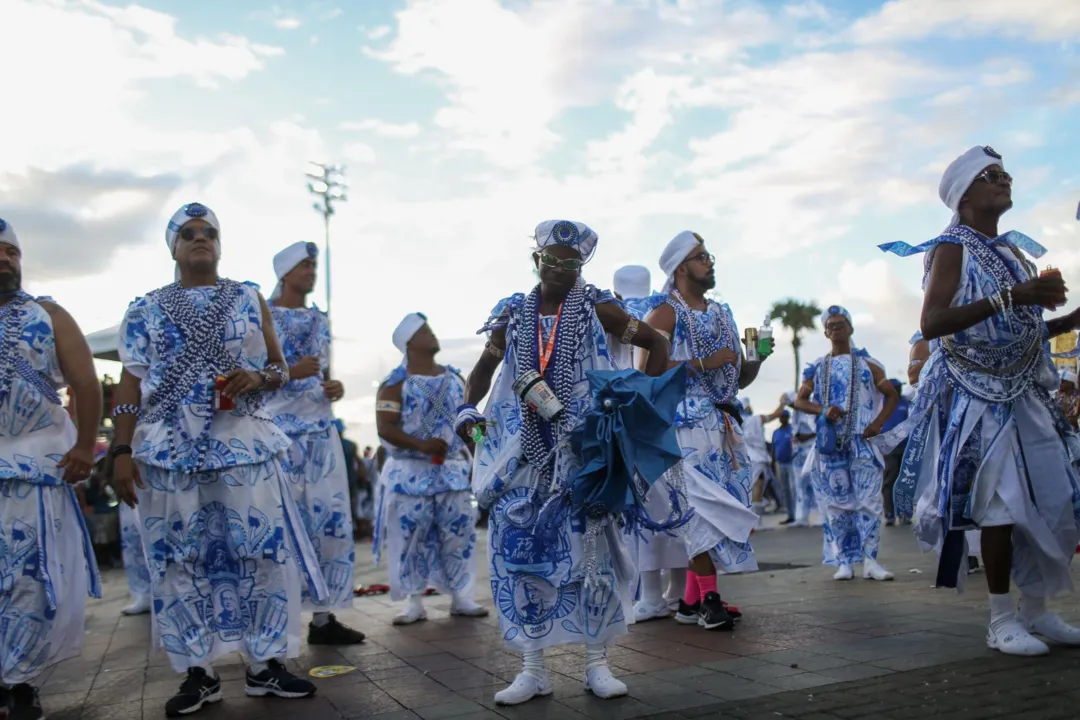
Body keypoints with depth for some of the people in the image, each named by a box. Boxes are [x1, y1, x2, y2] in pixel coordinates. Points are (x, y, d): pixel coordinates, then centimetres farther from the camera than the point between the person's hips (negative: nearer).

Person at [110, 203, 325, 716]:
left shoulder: (250, 300, 11)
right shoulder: (145, 311, 9)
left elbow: (280, 368, 13)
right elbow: (130, 385, 4)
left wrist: (258, 378, -10)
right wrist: (121, 451, -5)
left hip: (244, 442, 0)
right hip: (169, 449, 0)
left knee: (265, 553, -2)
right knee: (179, 561, 4)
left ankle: (266, 664, 11)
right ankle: (198, 673, 15)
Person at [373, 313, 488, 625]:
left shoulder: (455, 379, 12)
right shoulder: (395, 384, -3)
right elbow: (386, 428, -12)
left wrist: (470, 454, 5)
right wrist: (421, 445, -25)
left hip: (453, 468, 4)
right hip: (411, 470, -4)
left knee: (461, 533, 3)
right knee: (411, 536, -2)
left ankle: (461, 597, 13)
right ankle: (414, 601, 7)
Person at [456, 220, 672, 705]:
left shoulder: (597, 310, 0)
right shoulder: (513, 315, 8)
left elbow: (657, 344, 5)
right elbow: (484, 368, 17)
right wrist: (468, 408, -1)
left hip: (582, 450, -2)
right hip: (524, 451, 3)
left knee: (588, 548, 0)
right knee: (520, 550, 1)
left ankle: (597, 665, 13)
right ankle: (533, 669, 12)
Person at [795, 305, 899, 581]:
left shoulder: (866, 364, 9)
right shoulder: (818, 368, 12)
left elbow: (891, 394, 11)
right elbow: (799, 400, 9)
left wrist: (879, 422, -4)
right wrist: (823, 410, -10)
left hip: (862, 442, -1)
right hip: (830, 444, 1)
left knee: (869, 500, -9)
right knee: (837, 503, 2)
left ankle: (869, 560, -6)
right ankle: (844, 561, 7)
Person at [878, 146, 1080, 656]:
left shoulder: (1014, 251, 15)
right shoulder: (952, 248, -8)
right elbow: (932, 323, -24)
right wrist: (1011, 297, -28)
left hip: (1024, 393, 7)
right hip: (975, 396, -7)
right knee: (1001, 502, -9)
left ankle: (1036, 610, 19)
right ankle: (1001, 620, 2)